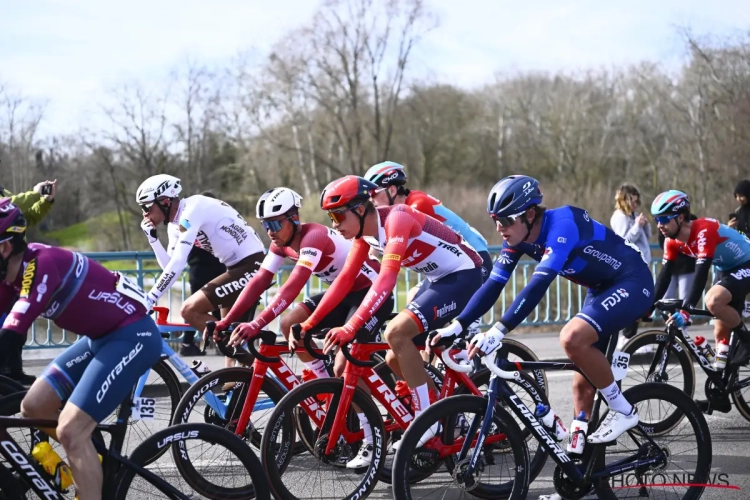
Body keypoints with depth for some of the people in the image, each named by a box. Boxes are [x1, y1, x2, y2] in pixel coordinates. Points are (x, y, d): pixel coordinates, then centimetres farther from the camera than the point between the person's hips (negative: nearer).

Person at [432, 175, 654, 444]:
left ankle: (623, 411, -13)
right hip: (601, 288, 9)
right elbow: (493, 285, -7)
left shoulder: (561, 223, -30)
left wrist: (498, 330, -47)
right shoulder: (518, 238, -7)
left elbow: (539, 284, -40)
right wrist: (457, 325, -19)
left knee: (572, 338, -30)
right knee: (582, 383, 5)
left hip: (632, 283, -9)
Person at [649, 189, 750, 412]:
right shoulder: (673, 241, -7)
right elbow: (665, 275, -5)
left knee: (713, 301, -34)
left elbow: (701, 274, -38)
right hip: (728, 269, 9)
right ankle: (721, 395, 11)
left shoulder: (703, 231, -31)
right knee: (721, 333, 6)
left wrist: (686, 310, -44)